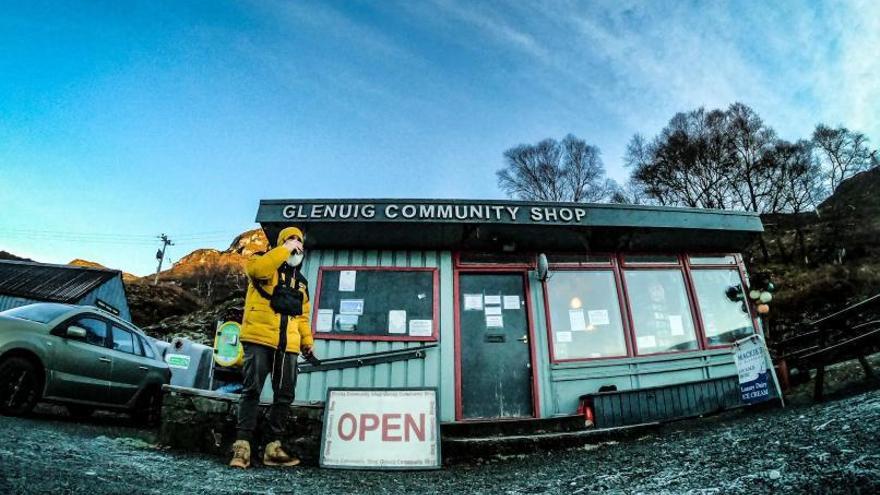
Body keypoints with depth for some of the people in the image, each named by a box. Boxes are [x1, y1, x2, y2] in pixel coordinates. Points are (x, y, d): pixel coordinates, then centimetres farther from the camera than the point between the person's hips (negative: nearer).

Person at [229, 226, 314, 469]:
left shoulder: (301, 282, 23)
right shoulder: (266, 266, 5)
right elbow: (256, 268, -22)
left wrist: (307, 340, 16)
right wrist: (285, 249, -16)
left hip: (288, 346, 6)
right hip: (259, 340, -6)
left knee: (284, 396, 5)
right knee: (252, 390, -7)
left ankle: (273, 447, 13)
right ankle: (242, 445, -1)